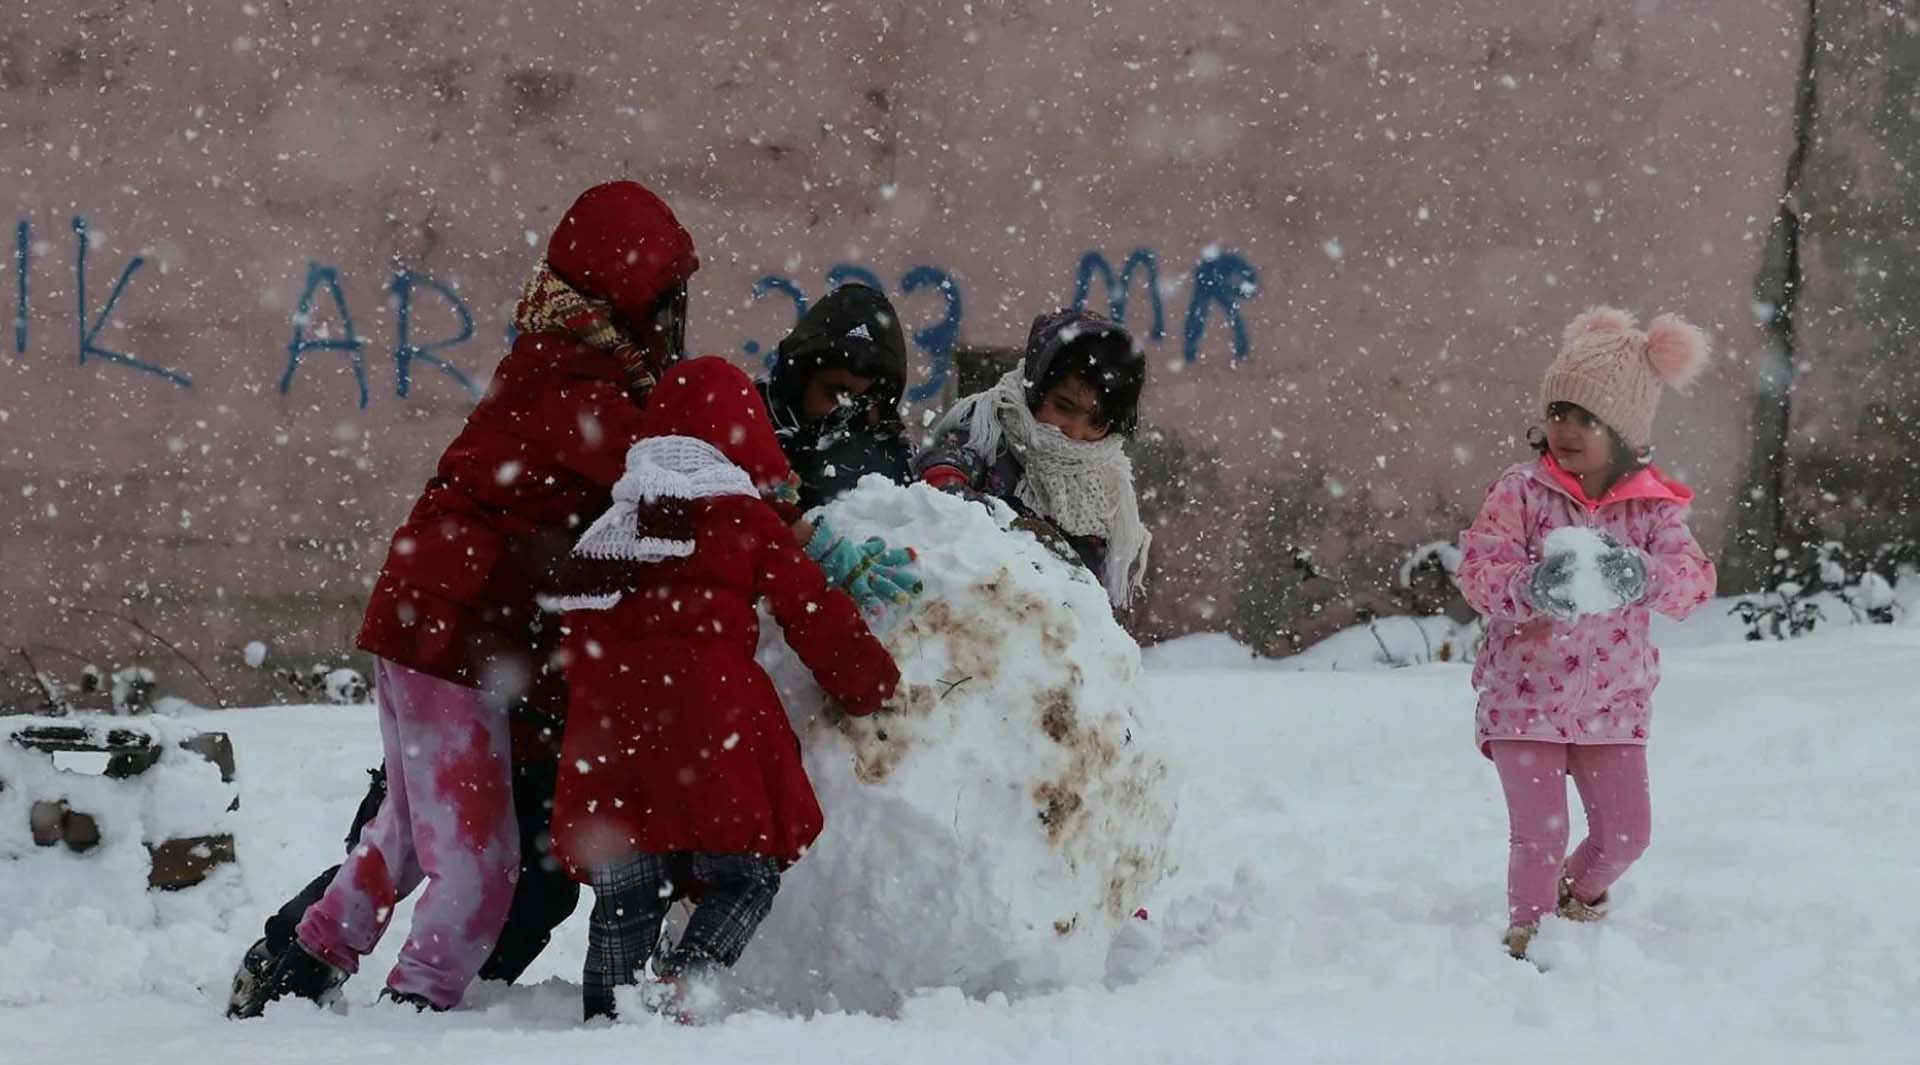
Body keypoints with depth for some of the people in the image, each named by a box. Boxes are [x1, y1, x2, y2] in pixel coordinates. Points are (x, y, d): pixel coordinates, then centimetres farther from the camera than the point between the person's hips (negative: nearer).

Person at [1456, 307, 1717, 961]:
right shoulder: (1521, 494, -7)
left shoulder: (1652, 507, -1)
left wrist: (1641, 575, -34)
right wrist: (1531, 587, -36)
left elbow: (1694, 581, -12)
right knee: (1539, 833, -8)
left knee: (1625, 831, 6)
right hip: (1525, 696, -3)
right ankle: (1528, 934, 11)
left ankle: (1580, 895, 36)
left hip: (1611, 702, 3)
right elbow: (1479, 570, -16)